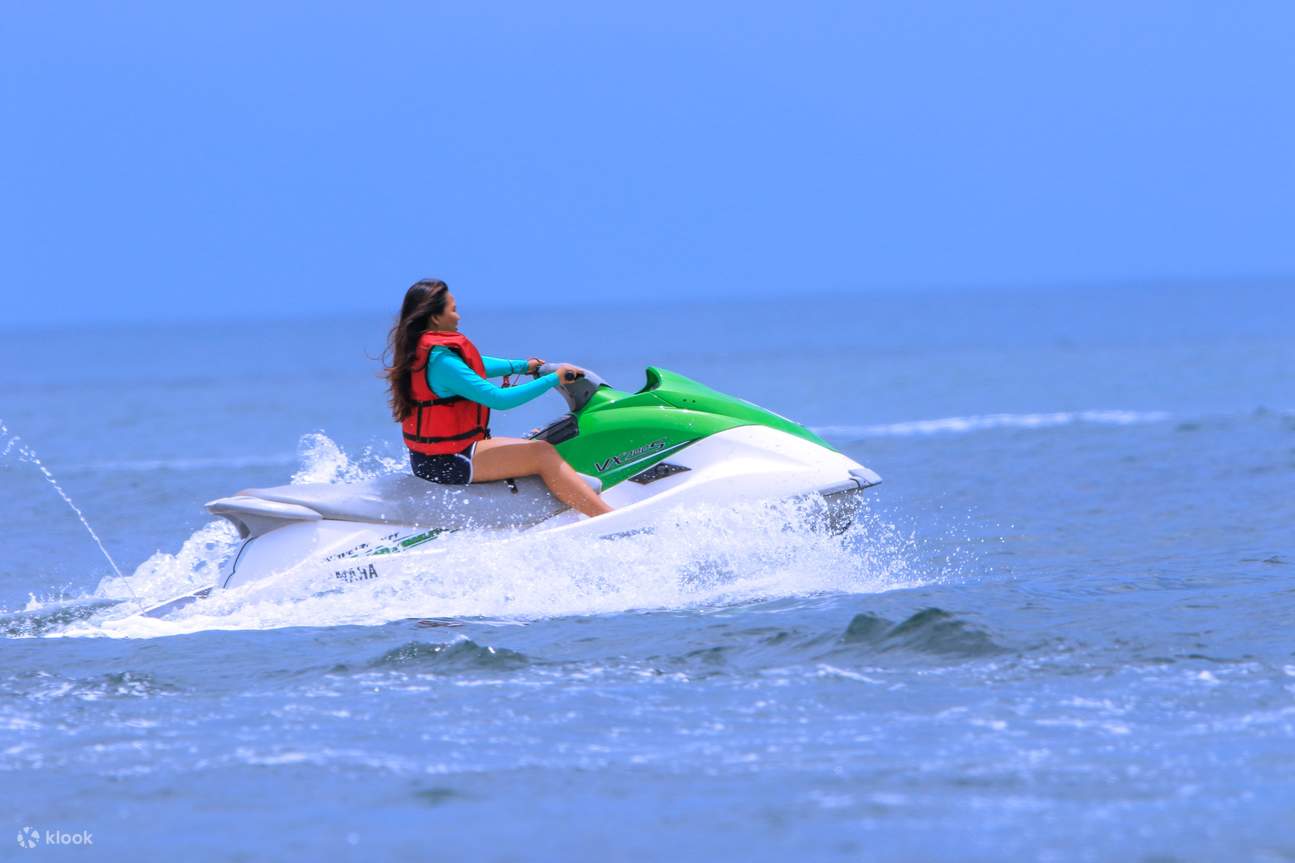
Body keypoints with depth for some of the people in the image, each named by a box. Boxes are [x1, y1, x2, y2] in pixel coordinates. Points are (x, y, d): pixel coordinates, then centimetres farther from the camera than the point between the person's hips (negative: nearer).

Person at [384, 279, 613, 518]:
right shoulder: (441, 361, -23)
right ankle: (609, 520, -20)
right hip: (446, 462, -11)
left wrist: (522, 366, 25)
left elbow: (474, 365, 23)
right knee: (543, 453, -14)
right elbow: (498, 399, -23)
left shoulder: (418, 350, 7)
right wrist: (554, 379, -16)